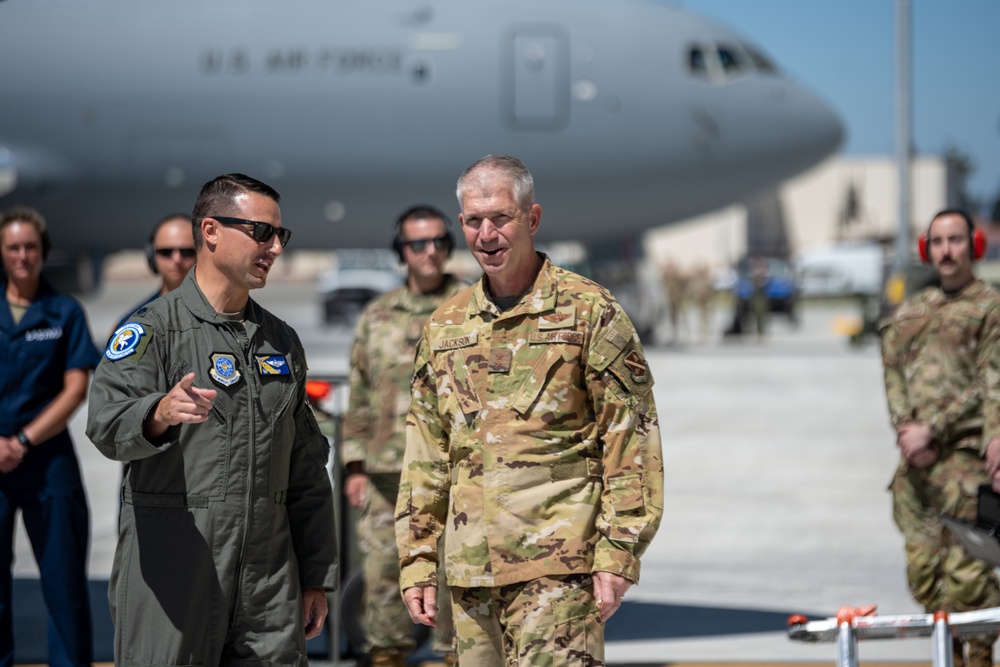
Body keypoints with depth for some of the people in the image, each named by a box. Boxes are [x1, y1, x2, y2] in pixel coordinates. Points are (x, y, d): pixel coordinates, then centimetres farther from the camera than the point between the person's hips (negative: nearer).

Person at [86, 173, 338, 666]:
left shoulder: (281, 341, 17)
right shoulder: (153, 329, -2)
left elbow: (307, 472, 20)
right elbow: (108, 424, -19)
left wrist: (317, 576, 15)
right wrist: (160, 413, -41)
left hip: (269, 580, 5)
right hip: (171, 573, -5)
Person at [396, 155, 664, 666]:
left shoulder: (588, 312, -1)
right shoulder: (443, 327, 15)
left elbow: (630, 441, -3)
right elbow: (425, 455, 17)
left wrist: (617, 555, -9)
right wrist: (416, 561, 12)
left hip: (558, 565, -5)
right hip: (470, 567, 5)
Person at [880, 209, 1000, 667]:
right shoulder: (907, 312, 20)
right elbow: (893, 376, 13)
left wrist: (930, 429, -13)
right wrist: (905, 427, -6)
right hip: (914, 457, 5)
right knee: (923, 571, 4)